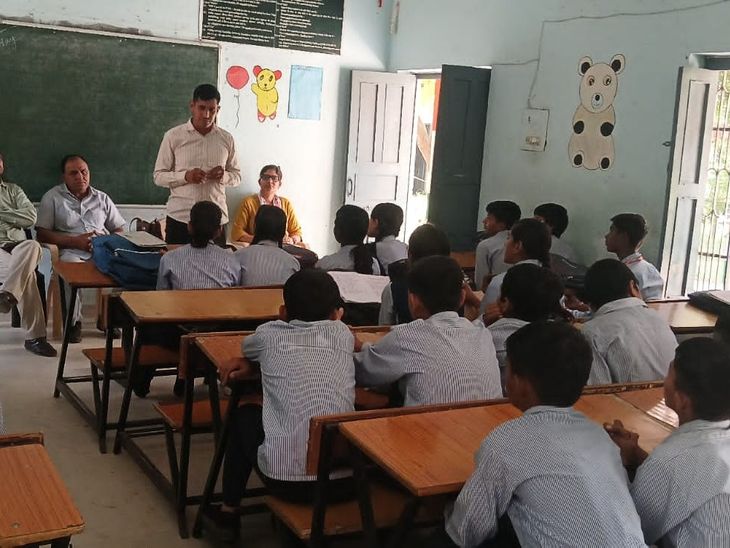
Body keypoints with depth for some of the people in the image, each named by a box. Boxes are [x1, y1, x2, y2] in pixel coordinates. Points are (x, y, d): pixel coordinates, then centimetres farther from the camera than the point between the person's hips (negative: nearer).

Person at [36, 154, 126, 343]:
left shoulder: (102, 198, 21)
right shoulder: (52, 197, 11)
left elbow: (120, 229, 18)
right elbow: (42, 234, 2)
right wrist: (75, 241, -10)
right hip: (71, 251, -2)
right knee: (72, 265, -39)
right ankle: (73, 321, -22)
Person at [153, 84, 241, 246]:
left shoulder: (227, 139, 6)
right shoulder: (173, 136, 0)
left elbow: (237, 176, 13)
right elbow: (159, 176, 1)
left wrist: (223, 176, -9)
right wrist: (185, 176, -16)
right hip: (179, 218, -2)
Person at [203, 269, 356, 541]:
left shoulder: (271, 334, 6)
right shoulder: (343, 334, 9)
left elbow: (248, 348, 29)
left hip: (286, 480, -2)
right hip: (345, 479, 2)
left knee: (244, 416, 28)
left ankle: (228, 514, 37)